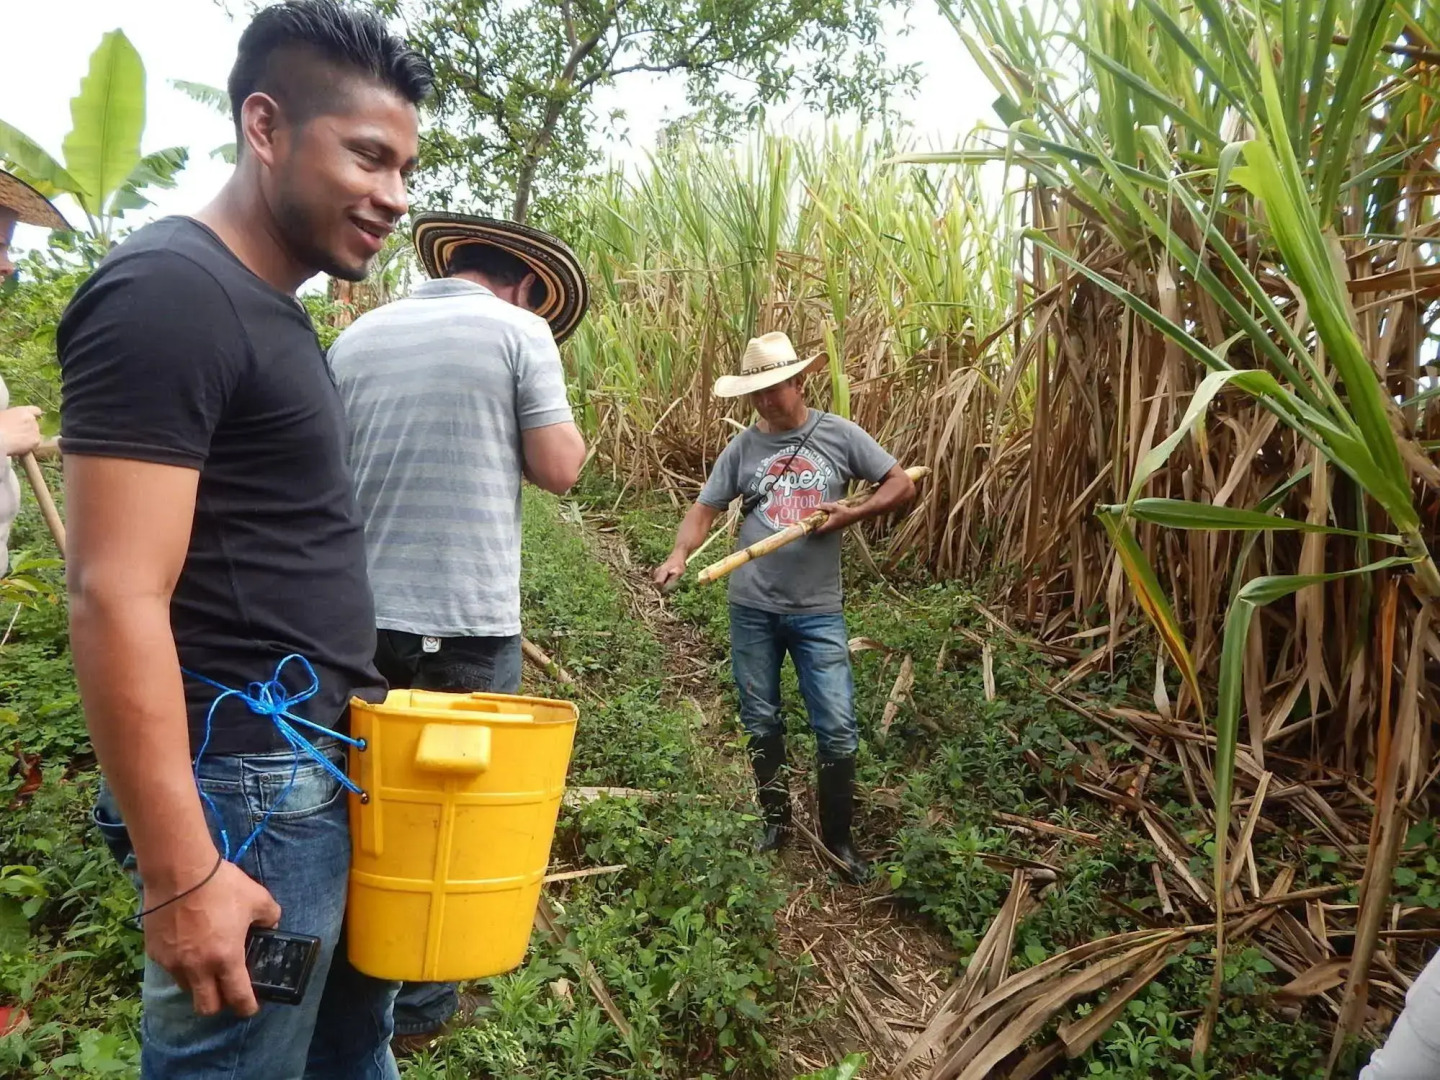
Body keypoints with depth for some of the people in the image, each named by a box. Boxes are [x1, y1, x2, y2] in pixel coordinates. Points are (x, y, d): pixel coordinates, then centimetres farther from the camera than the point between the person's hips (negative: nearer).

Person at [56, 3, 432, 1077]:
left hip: (331, 769, 9)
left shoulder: (271, 309, 13)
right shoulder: (170, 293, -15)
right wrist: (181, 874, -21)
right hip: (250, 787, -9)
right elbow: (117, 598, -22)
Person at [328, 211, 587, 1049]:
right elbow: (559, 469, -7)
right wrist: (560, 423, 10)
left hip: (362, 616, 5)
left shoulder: (358, 335, 11)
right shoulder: (521, 330, -4)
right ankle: (417, 1006, 23)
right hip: (468, 621, -5)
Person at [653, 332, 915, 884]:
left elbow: (902, 485, 2)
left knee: (837, 729, -2)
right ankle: (776, 822, 33)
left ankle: (838, 839, 16)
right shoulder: (743, 446, 3)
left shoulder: (839, 434, 0)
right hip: (752, 609, 2)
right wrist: (679, 554, -18)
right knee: (761, 724, 14)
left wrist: (850, 514, -13)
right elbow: (705, 508, 1)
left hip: (818, 610, -2)